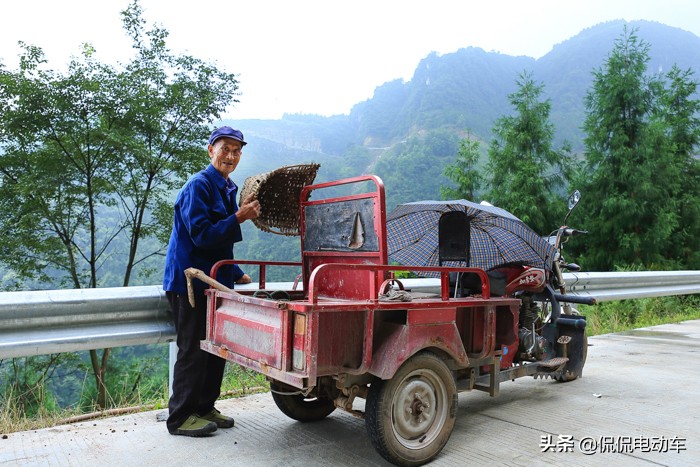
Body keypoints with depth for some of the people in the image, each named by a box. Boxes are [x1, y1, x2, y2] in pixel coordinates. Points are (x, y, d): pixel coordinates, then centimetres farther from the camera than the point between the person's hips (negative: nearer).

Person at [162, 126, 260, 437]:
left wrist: (237, 275, 21)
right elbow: (202, 236, -20)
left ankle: (204, 408, 26)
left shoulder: (227, 188, 15)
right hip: (190, 281, -9)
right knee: (193, 350, -3)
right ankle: (180, 417, 10)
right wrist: (240, 218, -26)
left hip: (214, 282, 9)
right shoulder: (198, 186, -13)